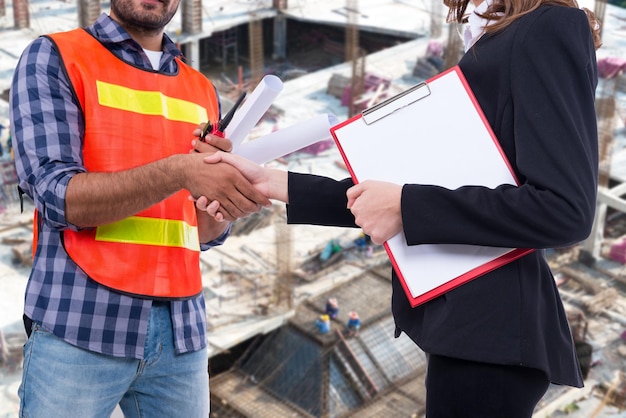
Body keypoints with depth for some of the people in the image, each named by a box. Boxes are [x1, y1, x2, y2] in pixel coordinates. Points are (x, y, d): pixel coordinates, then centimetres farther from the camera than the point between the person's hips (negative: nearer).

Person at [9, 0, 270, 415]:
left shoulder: (202, 92, 14)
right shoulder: (53, 57, 0)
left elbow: (208, 232, 11)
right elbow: (58, 196, -12)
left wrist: (222, 177, -10)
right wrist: (177, 171, -23)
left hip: (180, 328, 4)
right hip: (81, 324, -4)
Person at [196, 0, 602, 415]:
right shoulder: (497, 44, 17)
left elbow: (565, 210, -21)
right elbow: (391, 199, 16)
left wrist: (405, 205, -16)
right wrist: (273, 183, 12)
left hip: (490, 324, -9)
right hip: (469, 319, 9)